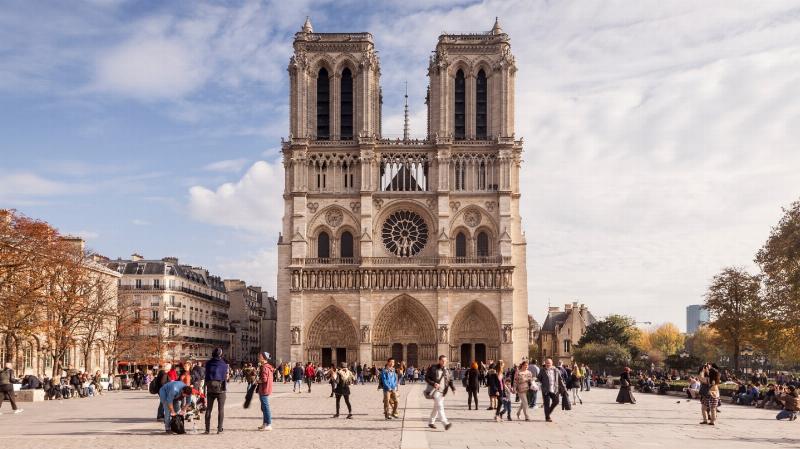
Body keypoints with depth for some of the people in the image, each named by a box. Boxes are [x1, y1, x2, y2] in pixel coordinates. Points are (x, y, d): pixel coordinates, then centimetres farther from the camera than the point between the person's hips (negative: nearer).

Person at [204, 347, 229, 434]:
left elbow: (206, 376, 5)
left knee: (208, 409, 10)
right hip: (220, 388, -2)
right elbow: (226, 377, 0)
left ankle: (207, 428, 7)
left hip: (210, 389, 2)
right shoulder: (224, 364, -6)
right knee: (221, 409, 4)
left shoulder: (208, 363, 0)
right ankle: (219, 429, -1)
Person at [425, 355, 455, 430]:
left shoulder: (447, 370, 10)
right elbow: (426, 378, -5)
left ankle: (431, 422, 31)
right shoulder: (433, 368, -6)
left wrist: (453, 388, -7)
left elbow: (450, 380, 10)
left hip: (442, 391, 6)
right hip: (435, 390, -6)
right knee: (440, 406, -18)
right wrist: (434, 384, -21)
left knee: (436, 407, 16)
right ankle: (445, 423, -29)